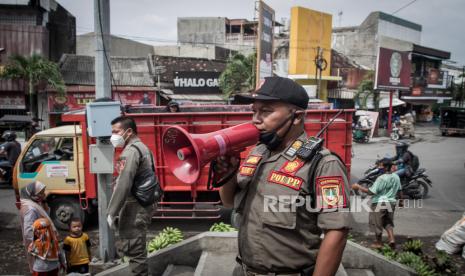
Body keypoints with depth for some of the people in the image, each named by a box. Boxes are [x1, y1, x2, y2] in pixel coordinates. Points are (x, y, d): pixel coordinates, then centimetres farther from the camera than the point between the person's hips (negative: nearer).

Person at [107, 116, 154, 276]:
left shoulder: (131, 151, -16)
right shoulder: (142, 148, 16)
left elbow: (123, 185, -23)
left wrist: (112, 213, -17)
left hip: (134, 207, -10)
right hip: (143, 204, 10)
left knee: (133, 250, -3)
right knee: (137, 248, 20)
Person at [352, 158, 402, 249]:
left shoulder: (381, 178, -21)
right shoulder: (396, 177, 2)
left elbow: (371, 192, -24)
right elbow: (399, 191, 12)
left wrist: (358, 187, -19)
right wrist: (401, 200, 27)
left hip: (379, 203, -7)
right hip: (391, 203, 7)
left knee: (377, 223, 8)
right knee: (388, 222, 23)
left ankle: (378, 242, 20)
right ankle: (391, 239, 9)